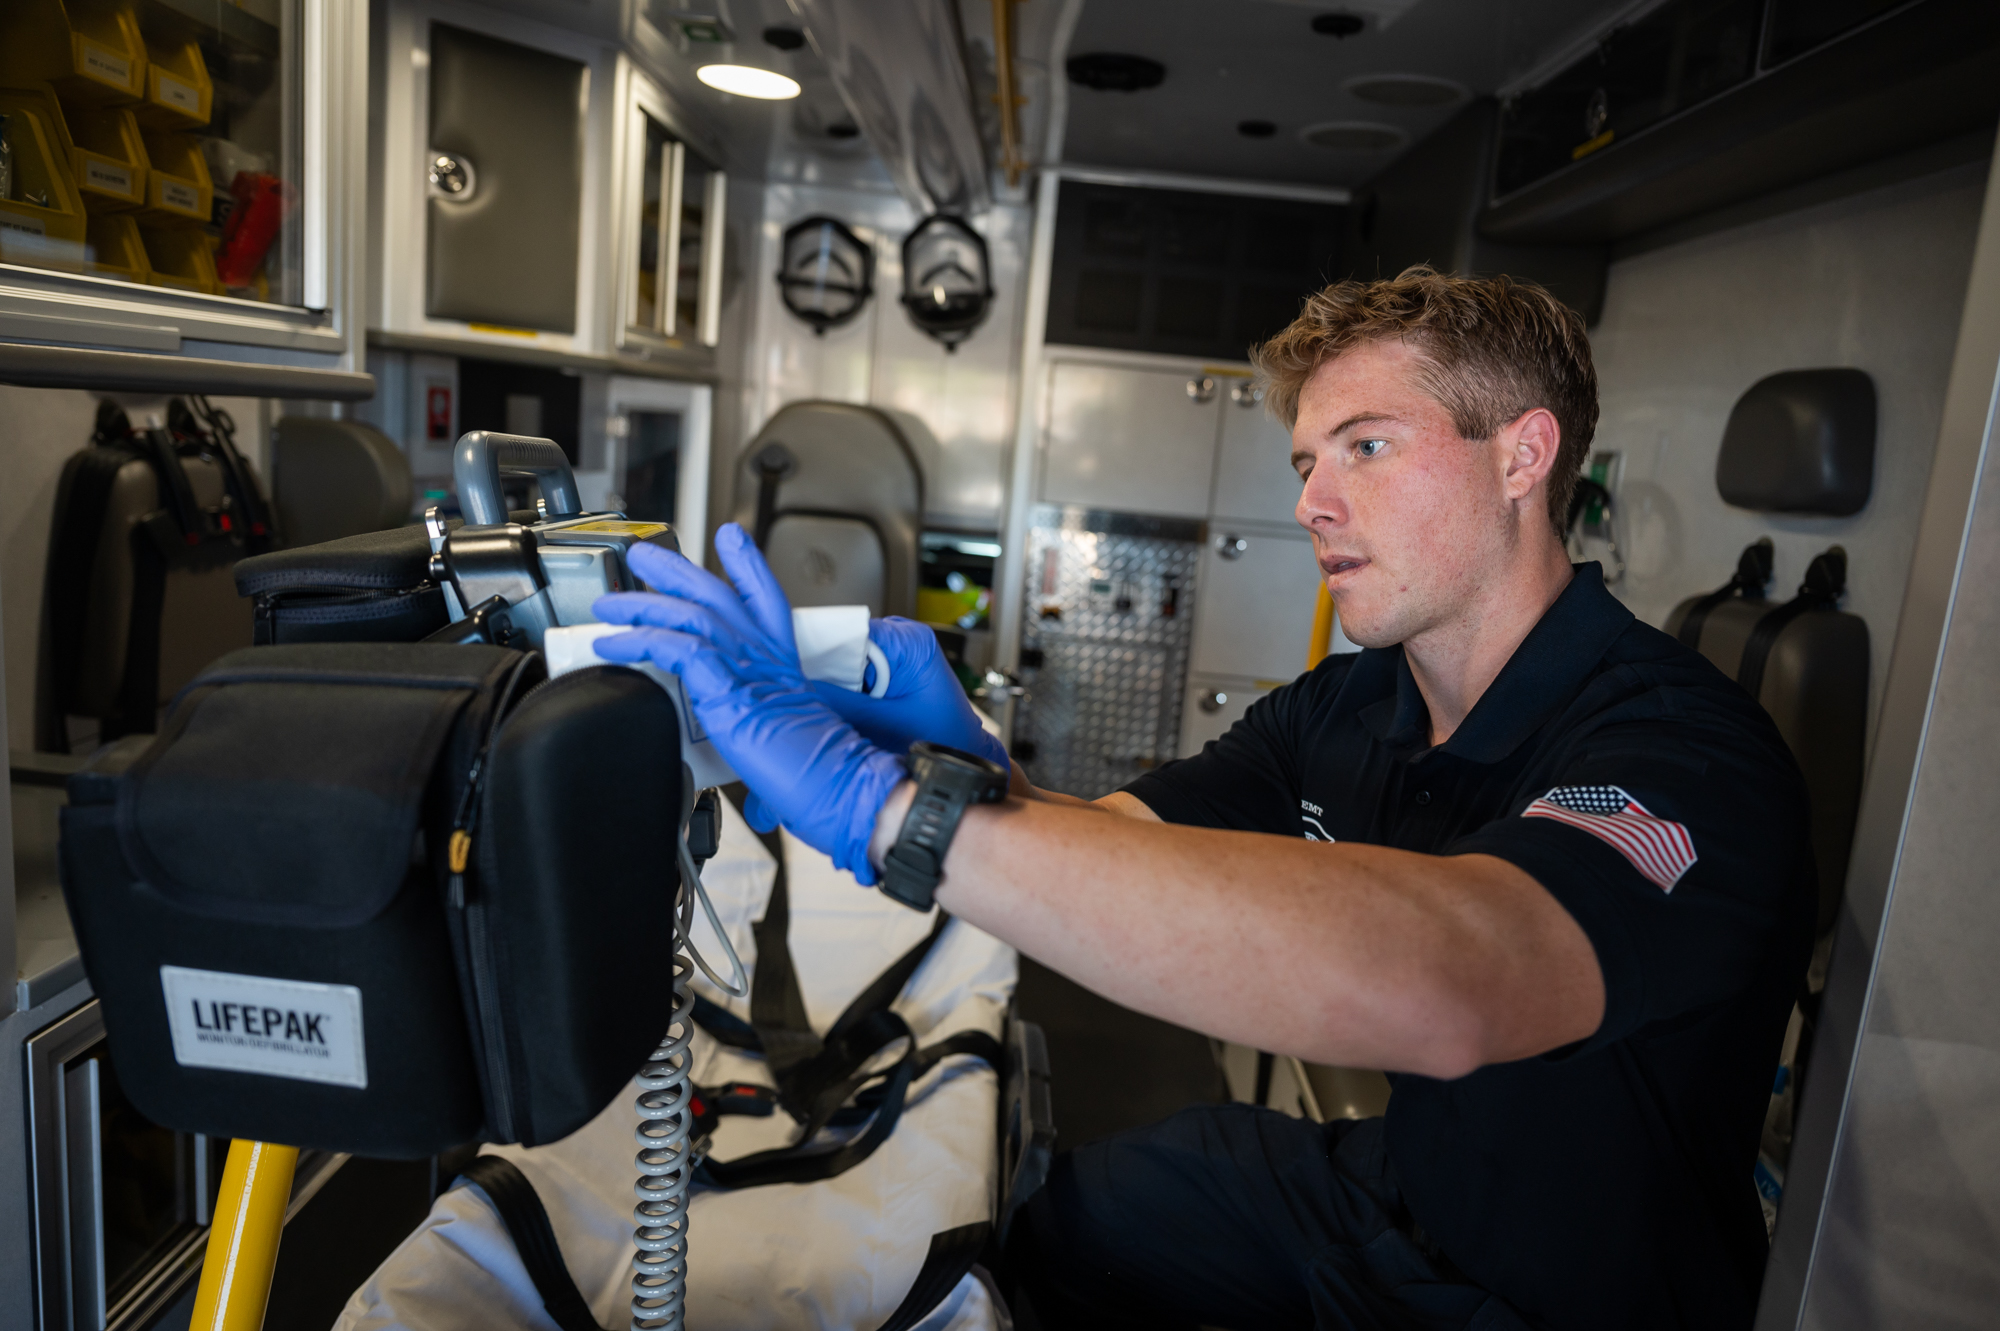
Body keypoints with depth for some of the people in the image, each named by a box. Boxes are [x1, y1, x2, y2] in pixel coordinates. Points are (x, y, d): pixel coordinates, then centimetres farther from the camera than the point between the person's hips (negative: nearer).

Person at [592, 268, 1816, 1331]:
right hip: (1375, 1188, 6)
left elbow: (1437, 988, -48)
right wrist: (977, 775, -30)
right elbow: (1121, 849, -6)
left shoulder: (1682, 747, -28)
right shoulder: (1344, 709, -3)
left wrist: (903, 805, -51)